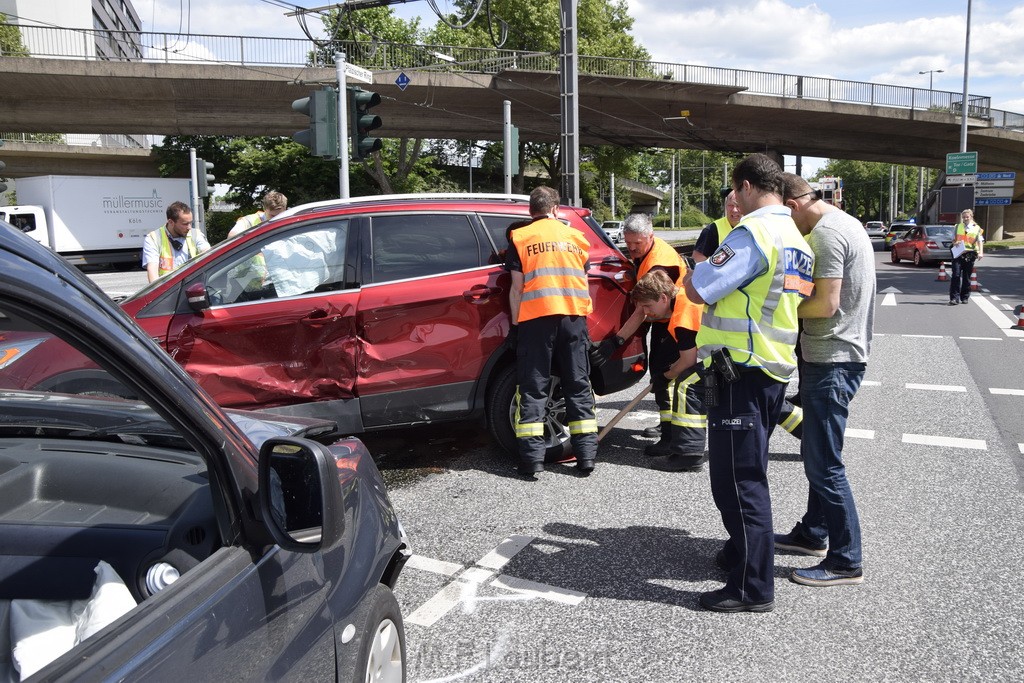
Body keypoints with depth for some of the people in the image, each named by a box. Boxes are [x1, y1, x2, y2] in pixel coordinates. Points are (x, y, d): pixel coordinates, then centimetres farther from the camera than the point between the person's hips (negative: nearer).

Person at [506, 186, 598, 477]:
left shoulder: (521, 237, 5)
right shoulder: (576, 236, 16)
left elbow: (517, 288, 0)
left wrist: (514, 325, 5)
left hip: (536, 317, -3)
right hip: (574, 316, 3)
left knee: (533, 388, 2)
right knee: (578, 386, 8)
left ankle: (532, 458, -3)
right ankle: (586, 454, 7)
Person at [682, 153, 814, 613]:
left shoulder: (753, 233, -17)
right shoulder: (797, 239, 14)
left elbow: (697, 290, -19)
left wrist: (699, 265, 2)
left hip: (740, 372, -10)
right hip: (775, 369, 10)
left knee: (737, 479, -2)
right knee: (749, 473, 22)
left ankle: (752, 587, 5)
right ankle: (743, 553, 38)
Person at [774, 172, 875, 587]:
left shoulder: (826, 234, -18)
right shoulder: (843, 223, 15)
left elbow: (826, 304, -23)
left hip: (832, 361, -11)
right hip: (837, 354, 11)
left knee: (824, 462, -4)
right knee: (818, 453, 20)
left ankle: (846, 562, 6)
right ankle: (812, 533, 33)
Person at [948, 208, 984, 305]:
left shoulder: (977, 228, 6)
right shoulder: (958, 226, 11)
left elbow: (980, 241, -5)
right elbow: (953, 240, 16)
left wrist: (981, 252, -21)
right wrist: (955, 243, -8)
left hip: (970, 255, 0)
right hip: (958, 254, 0)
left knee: (966, 277, 6)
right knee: (956, 275, -11)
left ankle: (964, 297, 18)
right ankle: (954, 298, -12)